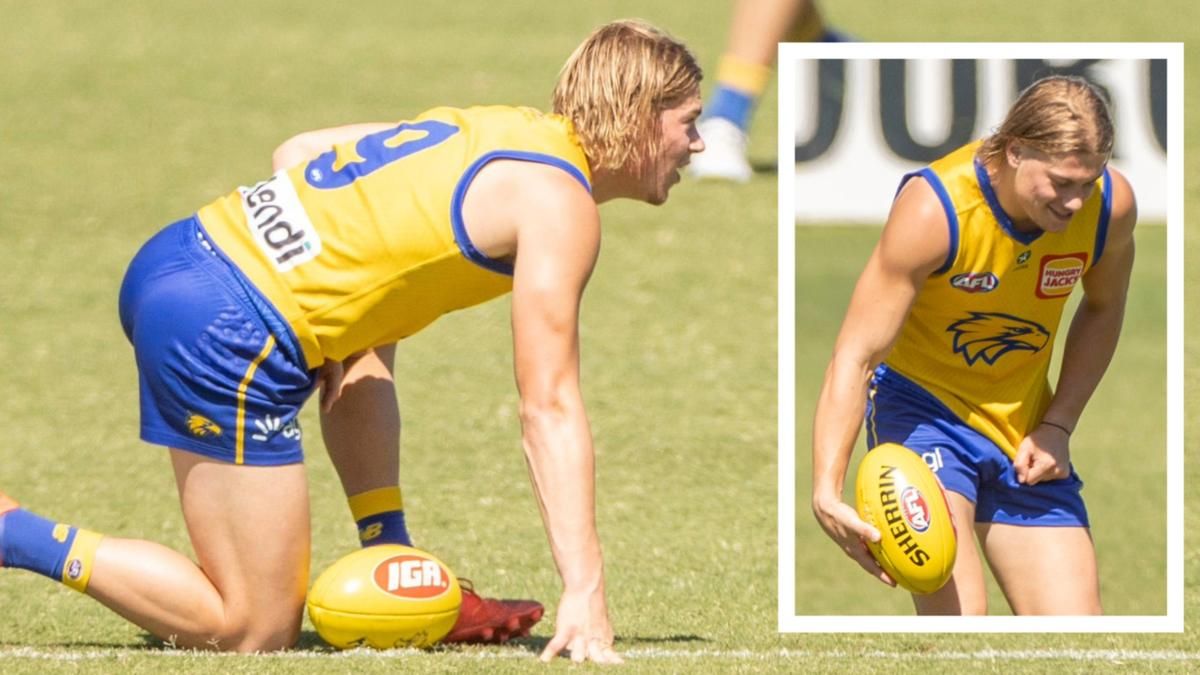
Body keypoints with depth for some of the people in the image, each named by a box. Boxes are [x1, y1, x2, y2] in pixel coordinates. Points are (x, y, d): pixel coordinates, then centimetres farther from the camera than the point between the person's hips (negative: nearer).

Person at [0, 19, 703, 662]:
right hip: (228, 336, -9)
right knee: (253, 630, -2)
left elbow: (297, 151, 27)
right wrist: (585, 592, -15)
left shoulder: (487, 127, 18)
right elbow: (550, 410, -13)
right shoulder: (559, 205, -6)